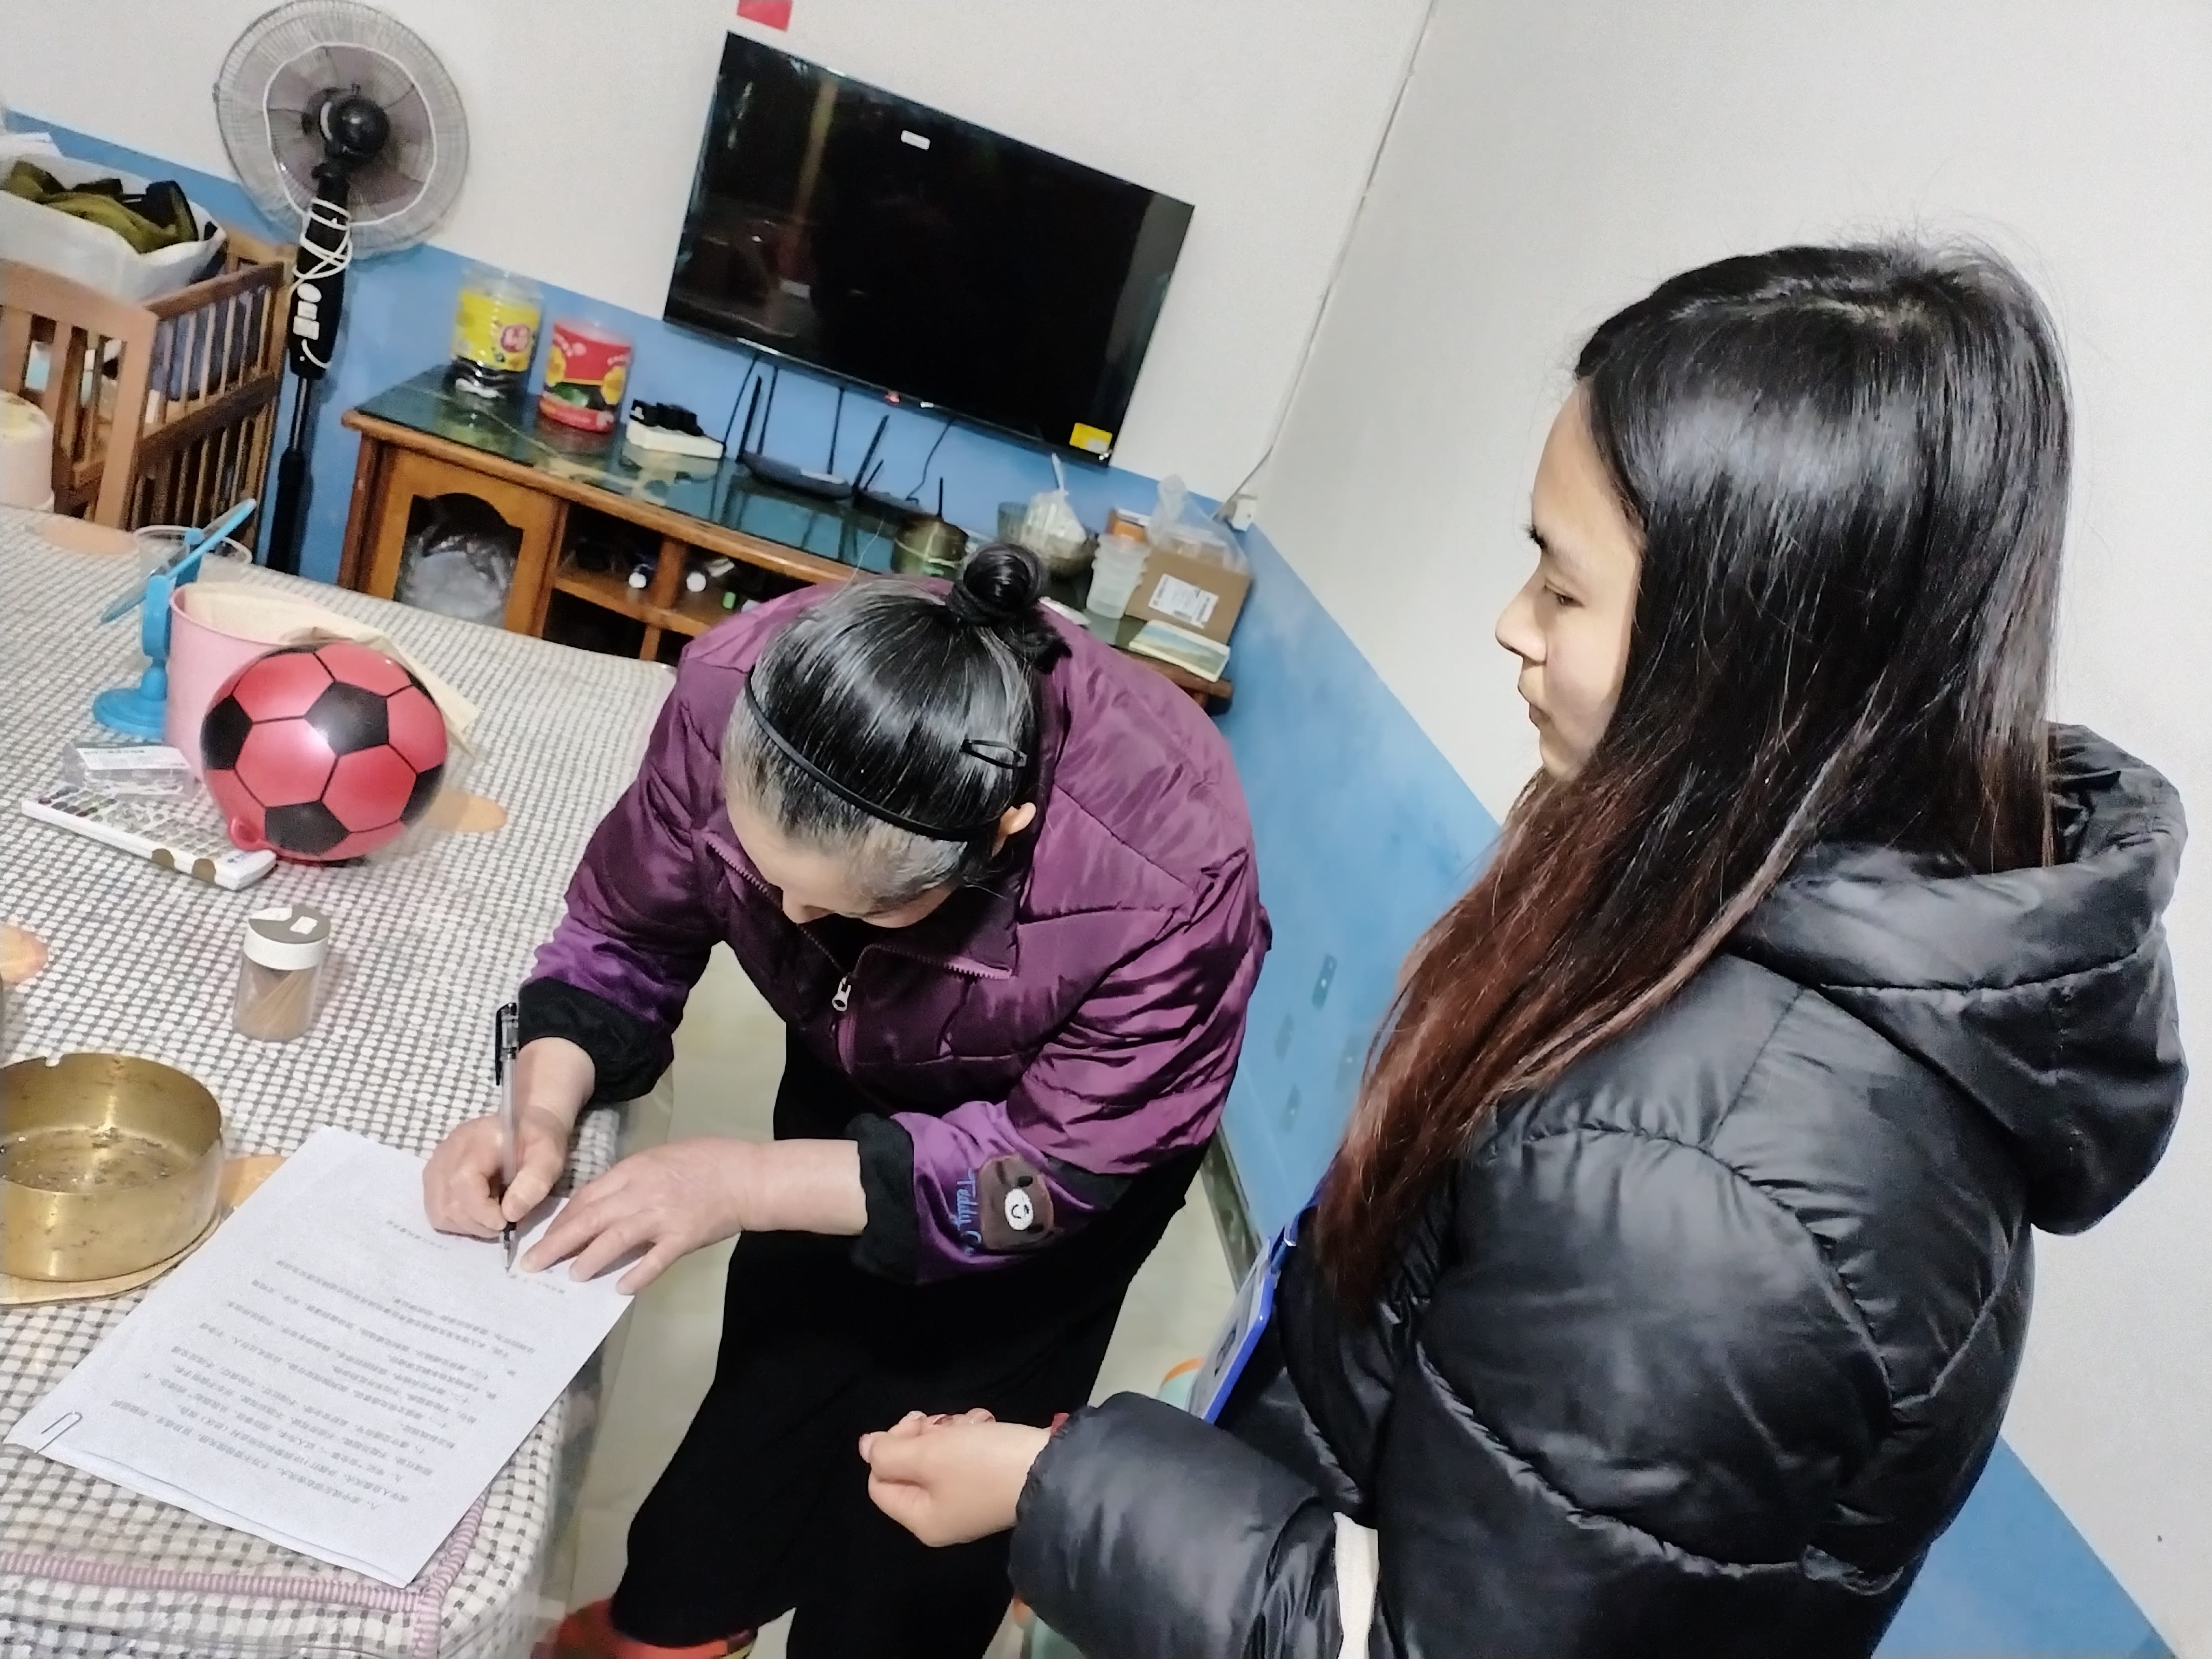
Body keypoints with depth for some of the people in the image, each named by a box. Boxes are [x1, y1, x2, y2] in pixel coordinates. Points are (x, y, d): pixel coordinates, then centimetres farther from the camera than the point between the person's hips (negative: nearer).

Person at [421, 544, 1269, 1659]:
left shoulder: (1166, 878, -42)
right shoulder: (733, 696, -33)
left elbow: (1056, 1163, -29)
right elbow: (623, 934, -15)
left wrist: (748, 1181, -35)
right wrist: (546, 1110, -32)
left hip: (1083, 1108, -3)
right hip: (853, 1073, 4)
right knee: (779, 1361, 17)